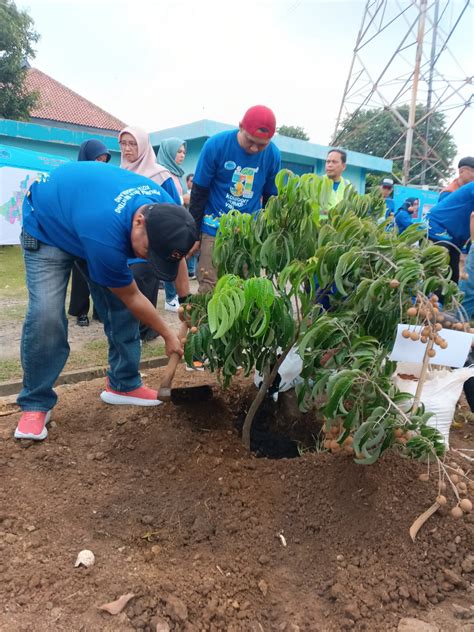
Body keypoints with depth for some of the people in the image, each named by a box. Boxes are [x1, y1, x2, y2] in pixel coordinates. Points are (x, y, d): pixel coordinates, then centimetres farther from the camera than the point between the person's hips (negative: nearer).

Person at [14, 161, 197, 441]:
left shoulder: (164, 206, -24)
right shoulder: (105, 236, -44)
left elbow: (176, 251, -1)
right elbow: (132, 297, -27)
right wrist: (168, 335, -14)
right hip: (47, 228, -6)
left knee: (120, 308, -5)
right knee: (46, 315, -21)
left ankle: (124, 385, 10)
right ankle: (36, 403, -4)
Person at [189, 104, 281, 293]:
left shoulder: (273, 154, -5)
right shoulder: (216, 145, -12)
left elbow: (271, 198, 8)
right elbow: (199, 193, -4)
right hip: (214, 230, -2)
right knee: (209, 288, -2)